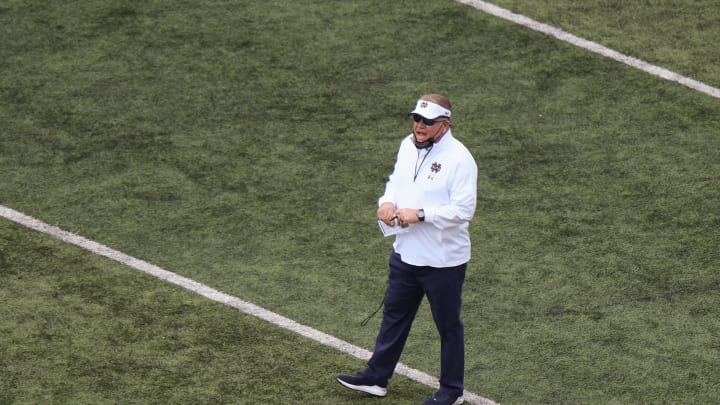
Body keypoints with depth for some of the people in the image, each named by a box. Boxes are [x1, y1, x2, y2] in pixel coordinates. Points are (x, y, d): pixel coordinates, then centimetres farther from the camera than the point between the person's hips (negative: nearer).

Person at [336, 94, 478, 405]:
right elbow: (396, 180, 18)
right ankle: (376, 377, 32)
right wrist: (387, 202, -3)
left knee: (448, 326, 8)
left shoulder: (459, 158, -20)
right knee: (394, 315, 18)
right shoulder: (408, 146, 4)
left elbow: (463, 209, -24)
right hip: (405, 252, 7)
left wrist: (420, 214, -28)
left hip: (443, 260, -7)